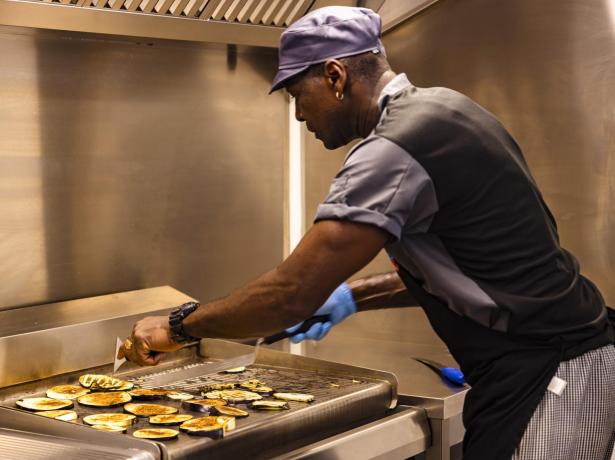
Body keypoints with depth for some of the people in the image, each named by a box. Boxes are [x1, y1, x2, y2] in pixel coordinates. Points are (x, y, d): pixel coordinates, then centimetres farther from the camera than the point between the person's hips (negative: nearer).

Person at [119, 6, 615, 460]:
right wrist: (356, 295, 15)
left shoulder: (394, 150, -20)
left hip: (539, 380, -10)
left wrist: (177, 326, -8)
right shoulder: (440, 107, 10)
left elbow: (294, 293, -21)